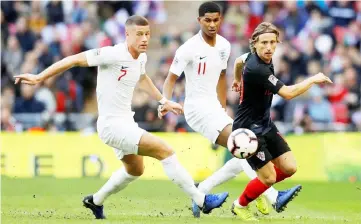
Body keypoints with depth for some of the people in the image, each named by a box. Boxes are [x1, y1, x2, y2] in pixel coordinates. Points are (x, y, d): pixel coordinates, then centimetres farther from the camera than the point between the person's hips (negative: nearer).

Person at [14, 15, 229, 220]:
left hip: (126, 122, 10)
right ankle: (202, 200, -13)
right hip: (112, 125, -10)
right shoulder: (113, 54, -21)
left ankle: (95, 201, 47)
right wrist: (39, 78, -20)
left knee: (135, 170, 29)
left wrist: (164, 101, 30)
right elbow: (75, 59, -19)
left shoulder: (141, 58, 4)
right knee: (165, 150, -18)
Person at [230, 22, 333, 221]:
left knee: (289, 167, 3)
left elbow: (239, 61, 22)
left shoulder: (263, 58, -1)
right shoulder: (256, 69, -30)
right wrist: (313, 79, -19)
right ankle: (240, 206, 21)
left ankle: (259, 189, 29)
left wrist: (238, 80, 42)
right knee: (269, 176, -5)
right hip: (248, 128, -9)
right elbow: (288, 93, -32)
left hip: (265, 124, 9)